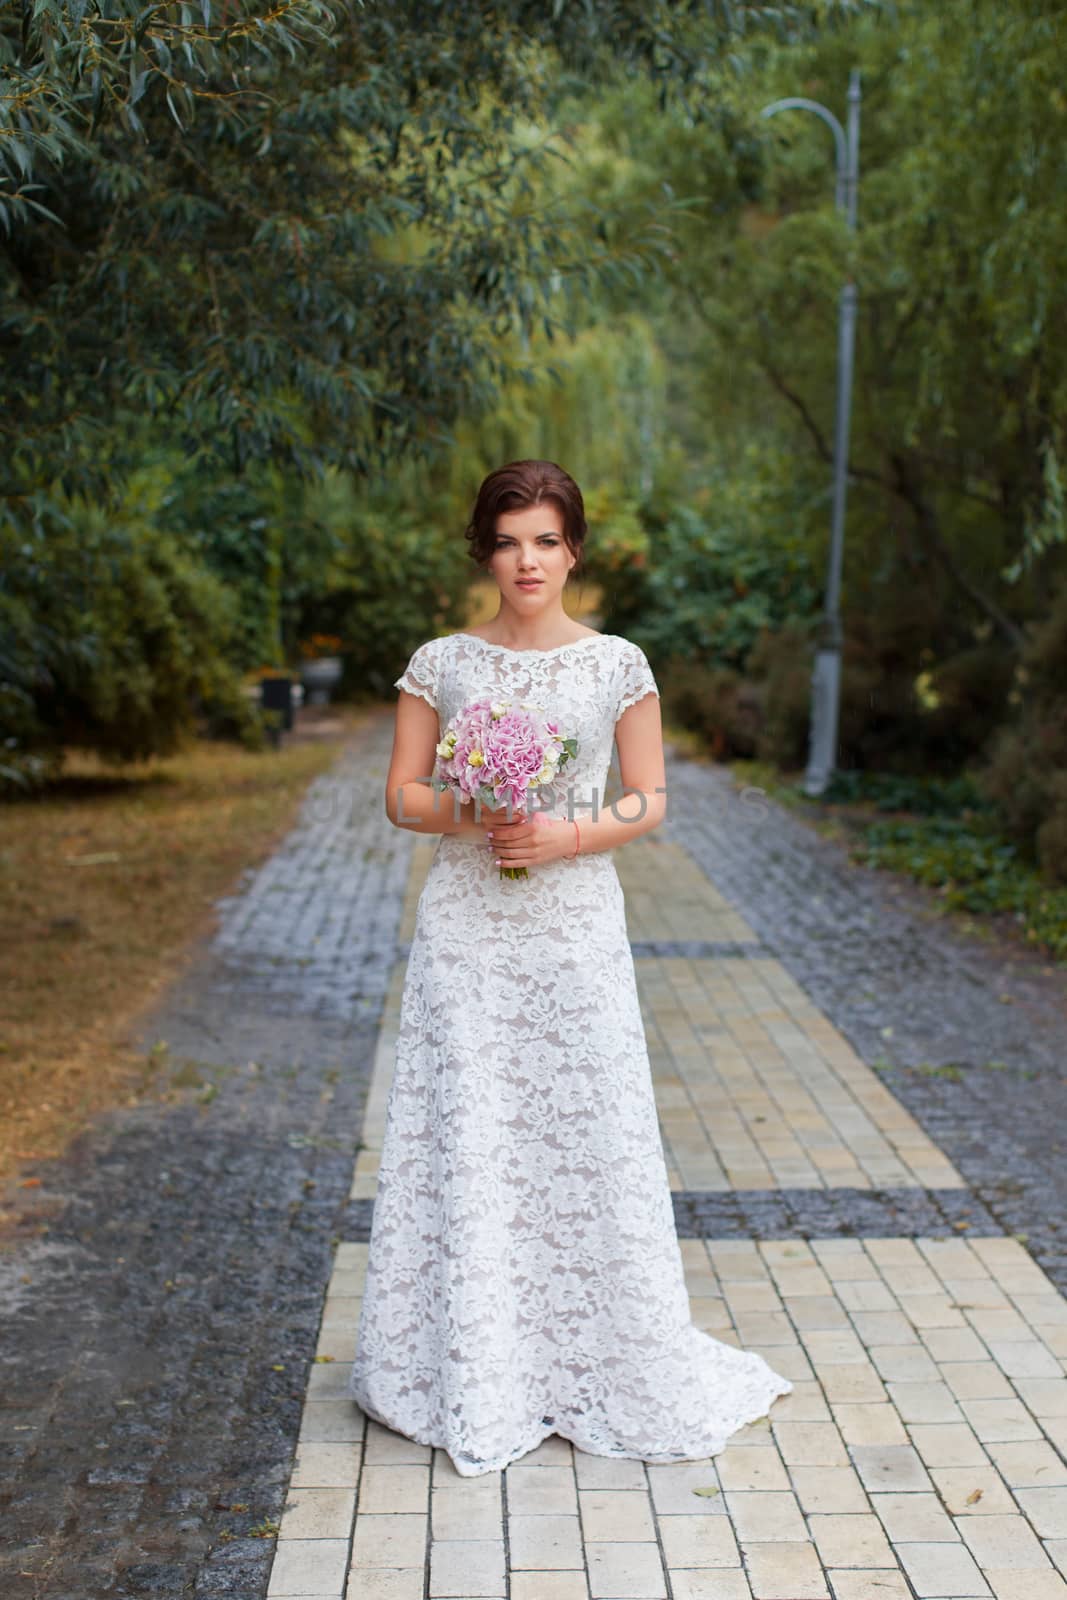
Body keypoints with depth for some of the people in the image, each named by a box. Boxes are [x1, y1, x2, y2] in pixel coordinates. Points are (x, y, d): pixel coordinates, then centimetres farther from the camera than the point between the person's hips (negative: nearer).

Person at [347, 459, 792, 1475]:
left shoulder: (617, 664, 2)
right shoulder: (441, 663, 3)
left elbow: (651, 800, 4)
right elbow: (402, 794, 6)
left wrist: (571, 834, -13)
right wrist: (465, 814, -14)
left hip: (575, 926, 0)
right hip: (465, 928, 1)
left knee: (590, 1136, 2)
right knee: (465, 1140, 2)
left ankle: (604, 1360, 20)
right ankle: (475, 1378, 17)